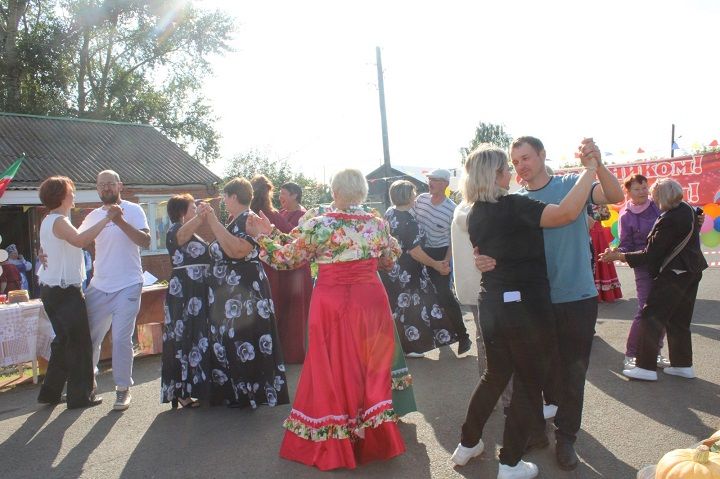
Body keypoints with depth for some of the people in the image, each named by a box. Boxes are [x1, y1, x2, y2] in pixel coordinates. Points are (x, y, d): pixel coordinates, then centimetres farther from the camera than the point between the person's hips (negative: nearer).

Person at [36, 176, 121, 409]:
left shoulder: (50, 220, 16)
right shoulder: (58, 221, -17)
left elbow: (76, 242, 19)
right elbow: (80, 240, -36)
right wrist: (107, 218, -34)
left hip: (55, 290, 10)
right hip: (65, 291, -10)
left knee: (64, 341, 19)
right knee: (79, 342, -1)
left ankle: (50, 392, 26)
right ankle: (80, 395, 7)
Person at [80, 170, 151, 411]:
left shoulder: (132, 210, -4)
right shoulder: (93, 216, 11)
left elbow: (146, 240, -14)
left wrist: (121, 222, -24)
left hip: (127, 286, -5)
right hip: (99, 286, 5)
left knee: (121, 339, -3)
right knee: (89, 337, 13)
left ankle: (123, 388, 11)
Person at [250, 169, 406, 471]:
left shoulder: (318, 225, -12)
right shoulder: (378, 224, 0)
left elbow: (286, 259, -4)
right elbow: (391, 259, 15)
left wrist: (265, 235, 10)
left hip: (333, 304, -3)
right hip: (371, 301, 3)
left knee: (334, 368, 10)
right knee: (369, 366, 17)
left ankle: (332, 446, 21)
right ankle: (376, 438, 30)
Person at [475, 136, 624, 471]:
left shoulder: (572, 185, -3)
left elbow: (615, 196, -17)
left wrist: (597, 163, -34)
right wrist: (486, 259, -25)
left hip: (578, 298, -1)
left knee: (572, 374, 9)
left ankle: (566, 437, 26)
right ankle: (541, 425, 35)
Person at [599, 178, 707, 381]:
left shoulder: (668, 221, -22)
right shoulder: (688, 209, 5)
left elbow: (650, 255, -21)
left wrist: (618, 256, -17)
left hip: (674, 274, -9)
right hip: (692, 271, 10)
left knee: (651, 316, -5)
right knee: (680, 318, 16)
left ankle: (646, 367, -4)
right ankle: (683, 364, 22)